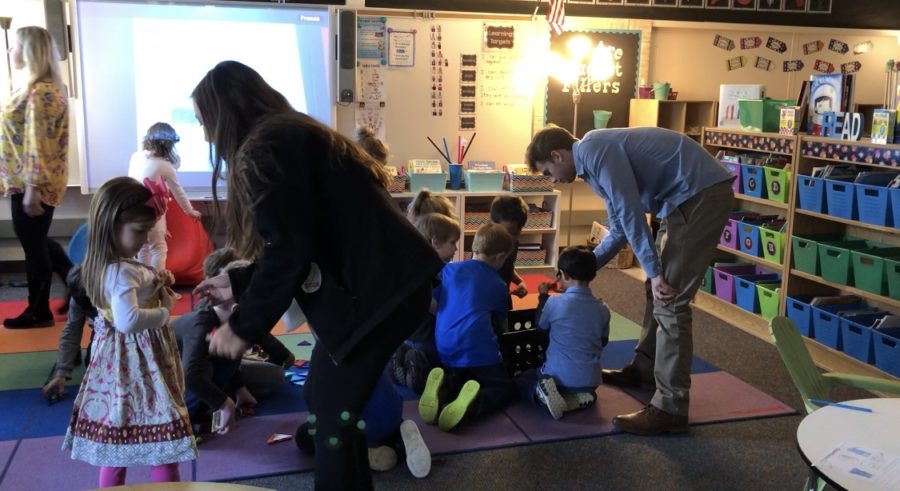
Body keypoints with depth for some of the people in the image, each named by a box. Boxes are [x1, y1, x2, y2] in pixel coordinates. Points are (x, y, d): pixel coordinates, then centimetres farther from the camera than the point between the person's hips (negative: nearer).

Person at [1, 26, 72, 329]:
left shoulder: (38, 93, -19)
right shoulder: (44, 88, 12)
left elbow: (37, 144, -22)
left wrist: (31, 188, -22)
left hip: (32, 182, -10)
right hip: (33, 180, 10)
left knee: (33, 244, 2)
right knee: (36, 241, 19)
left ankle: (38, 312, 16)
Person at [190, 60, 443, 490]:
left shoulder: (264, 149, -11)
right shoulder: (291, 136, 19)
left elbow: (289, 251, -17)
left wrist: (244, 326, -5)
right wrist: (237, 284, 29)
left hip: (380, 287, -10)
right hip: (380, 280, 10)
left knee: (333, 411, 0)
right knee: (323, 400, 18)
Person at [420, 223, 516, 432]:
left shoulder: (448, 270, 14)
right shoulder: (499, 286, 11)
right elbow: (500, 323, 22)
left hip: (445, 349, 3)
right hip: (478, 350, -3)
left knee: (459, 378, 29)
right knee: (505, 388, 13)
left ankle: (443, 388, -9)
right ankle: (472, 405, -22)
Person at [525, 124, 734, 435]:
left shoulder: (595, 150, -11)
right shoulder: (596, 157, 20)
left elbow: (631, 215, -17)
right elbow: (620, 230, 26)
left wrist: (654, 272, -15)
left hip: (703, 194, -10)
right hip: (693, 197, 10)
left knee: (669, 301, -10)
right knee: (657, 292, 19)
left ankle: (670, 409, -6)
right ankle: (644, 368, 35)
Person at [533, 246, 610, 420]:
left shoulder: (554, 303, -12)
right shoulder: (602, 310, -3)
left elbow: (540, 326, 8)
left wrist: (543, 297, 21)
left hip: (558, 376, -3)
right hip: (590, 380, 3)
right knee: (587, 393, 37)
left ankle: (545, 393, -8)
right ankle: (580, 398, 1)